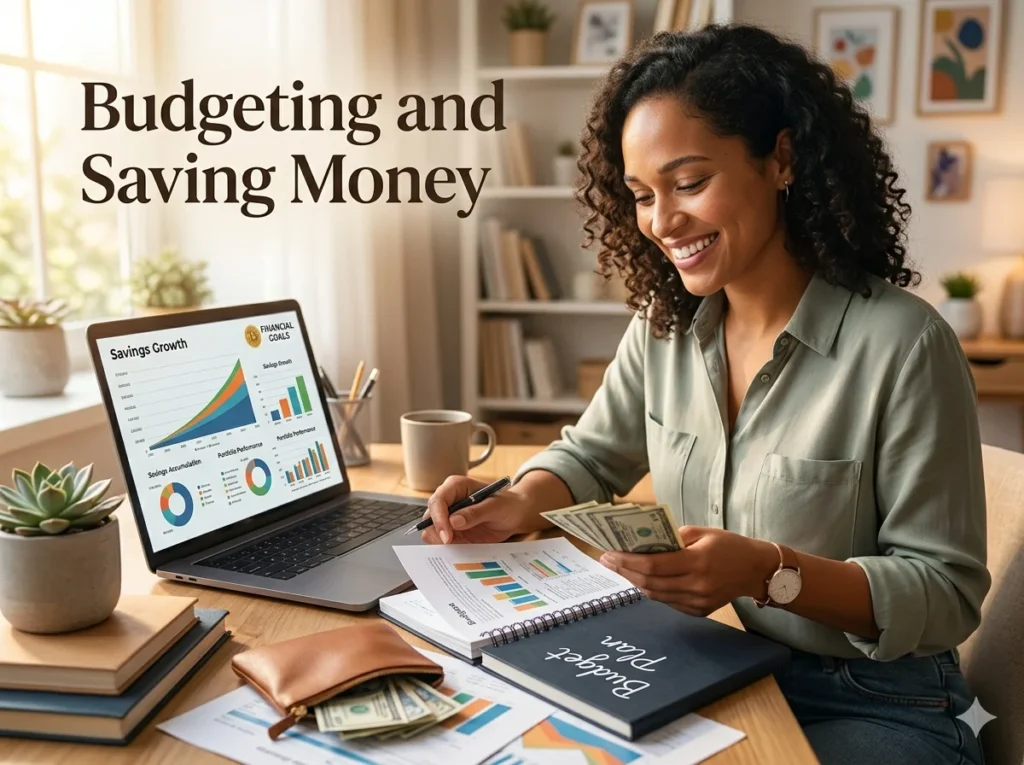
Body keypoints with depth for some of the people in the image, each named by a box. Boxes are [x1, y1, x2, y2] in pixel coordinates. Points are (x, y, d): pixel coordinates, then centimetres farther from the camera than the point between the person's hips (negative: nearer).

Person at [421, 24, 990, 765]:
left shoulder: (901, 344, -20)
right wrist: (518, 508, -9)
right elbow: (591, 456, 13)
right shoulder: (663, 326, -2)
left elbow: (949, 592, -16)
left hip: (873, 705, -4)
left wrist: (773, 572, -31)